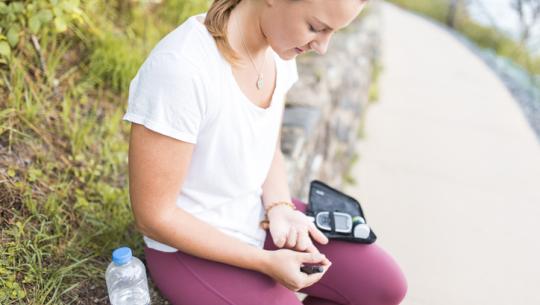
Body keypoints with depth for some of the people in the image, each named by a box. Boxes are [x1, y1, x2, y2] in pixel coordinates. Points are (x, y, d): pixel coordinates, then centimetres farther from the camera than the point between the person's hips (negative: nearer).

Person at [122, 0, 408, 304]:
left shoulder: (278, 49, -8)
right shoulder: (179, 69, -32)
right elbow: (154, 216, -24)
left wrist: (280, 211, -13)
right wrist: (266, 262, -21)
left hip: (256, 215, 7)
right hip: (192, 247, -6)